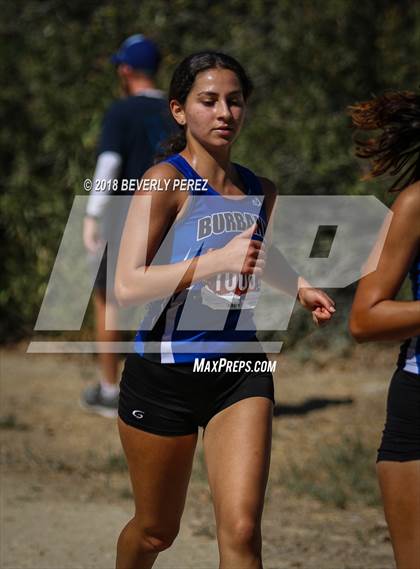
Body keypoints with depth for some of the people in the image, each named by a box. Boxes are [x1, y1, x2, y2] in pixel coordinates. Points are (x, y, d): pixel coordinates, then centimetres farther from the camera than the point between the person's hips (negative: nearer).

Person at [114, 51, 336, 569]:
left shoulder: (261, 192, 7)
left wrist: (301, 287, 9)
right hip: (164, 371, -4)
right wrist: (217, 260, -31)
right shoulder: (166, 182, -12)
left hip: (240, 369, 4)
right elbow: (127, 285, -22)